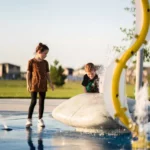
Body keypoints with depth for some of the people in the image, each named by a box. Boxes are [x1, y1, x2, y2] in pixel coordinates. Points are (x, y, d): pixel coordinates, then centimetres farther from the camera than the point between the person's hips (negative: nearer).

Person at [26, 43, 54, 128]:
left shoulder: (45, 63, 9)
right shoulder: (31, 62, -4)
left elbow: (47, 74, 13)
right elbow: (28, 74, -3)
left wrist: (50, 83, 5)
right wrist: (28, 84, -8)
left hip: (43, 85, 4)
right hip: (34, 85, -4)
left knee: (42, 102, 6)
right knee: (33, 102, -7)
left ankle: (40, 119, 14)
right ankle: (29, 119, 1)